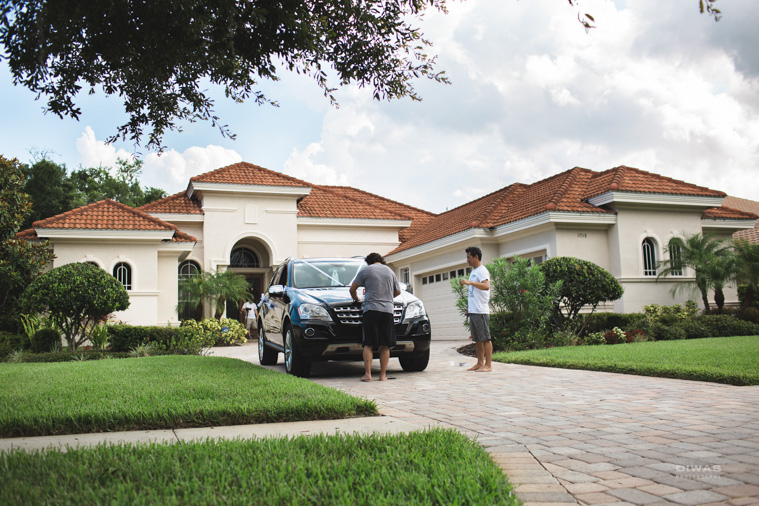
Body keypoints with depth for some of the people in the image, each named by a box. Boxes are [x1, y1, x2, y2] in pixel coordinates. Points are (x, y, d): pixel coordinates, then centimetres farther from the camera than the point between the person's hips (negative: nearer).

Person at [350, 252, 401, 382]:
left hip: (371, 309, -3)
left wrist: (356, 299, 28)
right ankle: (383, 375, 4)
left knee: (368, 345, -1)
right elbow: (398, 292, 26)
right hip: (388, 310, 3)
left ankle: (367, 374, -8)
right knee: (385, 346, 4)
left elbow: (352, 289, 8)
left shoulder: (366, 270, 6)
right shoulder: (390, 271, 18)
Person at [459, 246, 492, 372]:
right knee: (477, 339, 12)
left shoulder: (482, 270, -9)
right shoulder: (473, 271, 21)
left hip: (481, 311, -10)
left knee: (485, 338, -6)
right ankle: (480, 363, 17)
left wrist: (470, 282, -36)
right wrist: (469, 307, 23)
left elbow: (486, 286, -27)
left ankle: (488, 365, -5)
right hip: (473, 311, 10)